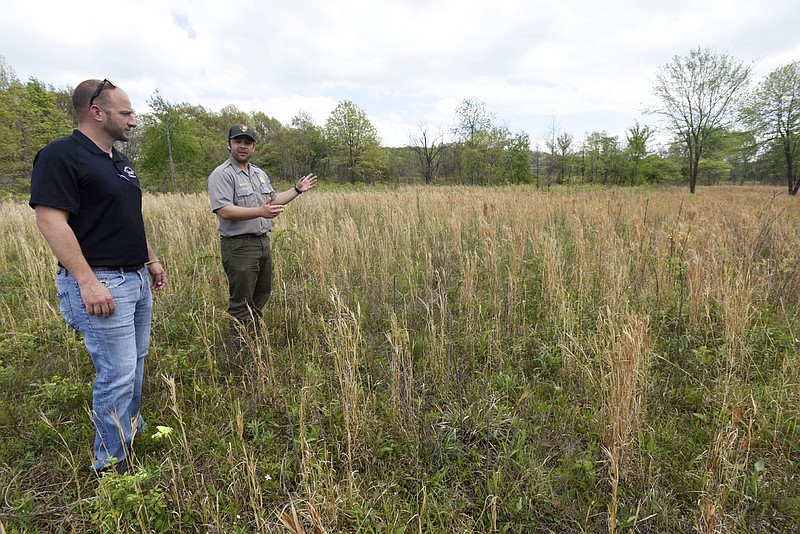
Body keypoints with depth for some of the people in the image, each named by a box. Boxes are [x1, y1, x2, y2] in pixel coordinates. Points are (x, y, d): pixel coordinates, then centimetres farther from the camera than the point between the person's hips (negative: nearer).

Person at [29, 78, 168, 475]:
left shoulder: (120, 161, 16)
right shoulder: (60, 156, -12)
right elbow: (50, 221, -19)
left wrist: (152, 261, 20)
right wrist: (87, 282, -23)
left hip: (137, 279, 9)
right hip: (101, 284, -9)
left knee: (135, 362, 18)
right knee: (117, 374, -4)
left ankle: (131, 428, 36)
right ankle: (111, 464, 13)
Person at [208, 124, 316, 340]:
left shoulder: (259, 173, 16)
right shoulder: (221, 175, -11)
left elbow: (273, 200, 25)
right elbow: (224, 210, -22)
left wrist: (297, 190, 18)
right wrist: (260, 212, -30)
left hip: (263, 242, 9)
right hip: (238, 246, -9)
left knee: (260, 296, 18)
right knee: (241, 303, -3)